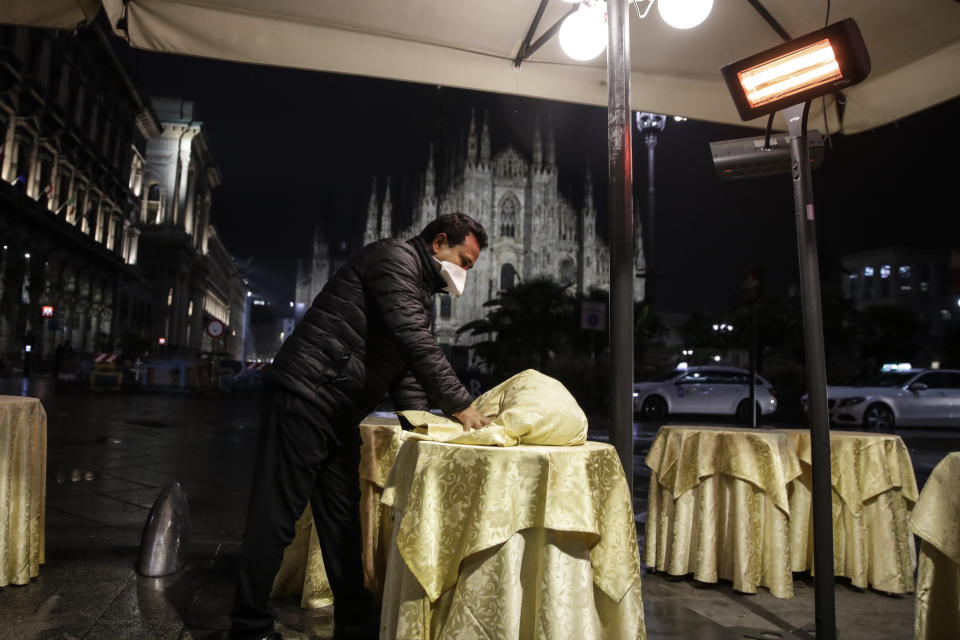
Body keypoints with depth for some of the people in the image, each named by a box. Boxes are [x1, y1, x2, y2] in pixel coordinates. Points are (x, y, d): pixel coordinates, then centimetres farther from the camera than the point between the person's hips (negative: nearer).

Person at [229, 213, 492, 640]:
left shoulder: (421, 292, 20)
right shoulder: (397, 258, -10)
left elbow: (405, 371, 18)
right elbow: (414, 341, -22)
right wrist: (459, 404, -17)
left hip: (340, 415, 10)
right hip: (306, 396, -10)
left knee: (343, 518, 14)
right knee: (277, 515, -2)